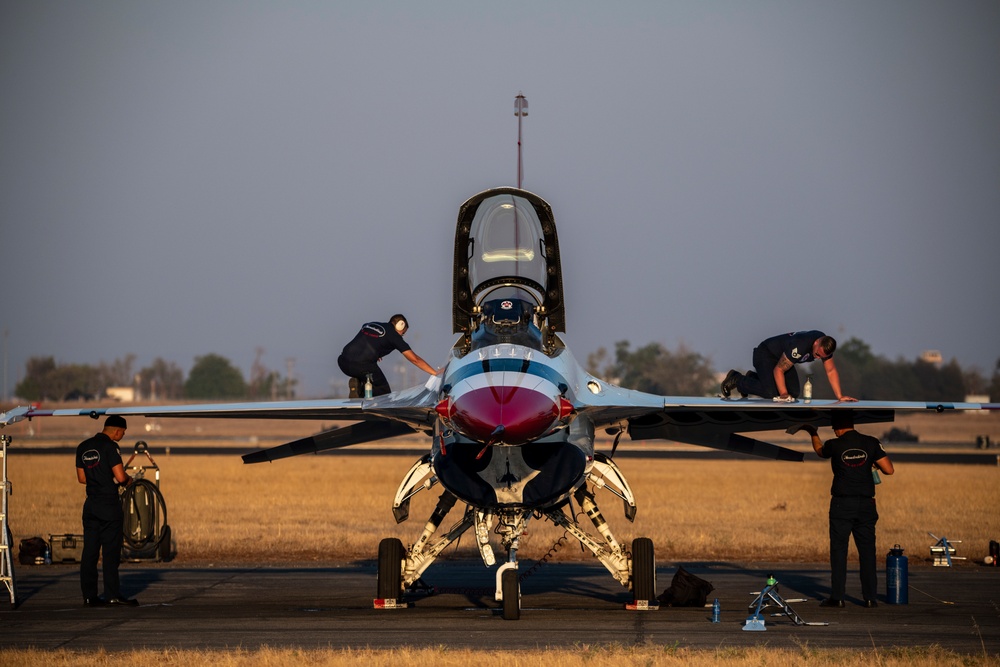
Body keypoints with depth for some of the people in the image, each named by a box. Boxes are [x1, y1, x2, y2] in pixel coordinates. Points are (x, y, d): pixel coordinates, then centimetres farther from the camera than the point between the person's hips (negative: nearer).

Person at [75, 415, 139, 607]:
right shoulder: (109, 447, -12)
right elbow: (120, 477, -17)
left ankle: (89, 596, 6)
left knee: (89, 551, 6)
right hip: (109, 505, -7)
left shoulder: (83, 447, 11)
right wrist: (127, 481, 4)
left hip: (90, 505, 7)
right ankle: (113, 595, -2)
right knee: (111, 551, -2)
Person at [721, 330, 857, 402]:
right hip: (765, 355, -8)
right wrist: (783, 394, -32)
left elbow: (831, 371, -6)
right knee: (771, 393, -25)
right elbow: (778, 369, -30)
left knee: (794, 393, -1)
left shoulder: (825, 346, -16)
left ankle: (754, 378, 18)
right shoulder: (799, 346, -39)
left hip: (782, 357, 8)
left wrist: (840, 396, -12)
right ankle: (736, 380, -3)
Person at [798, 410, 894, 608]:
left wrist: (813, 434, 39)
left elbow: (820, 450, 20)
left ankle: (837, 597, 1)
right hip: (866, 504, 2)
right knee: (867, 551, 7)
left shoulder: (834, 445, -3)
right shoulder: (871, 443, -1)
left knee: (838, 551, 3)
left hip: (842, 504, -2)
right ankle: (869, 597, 6)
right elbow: (889, 470, -3)